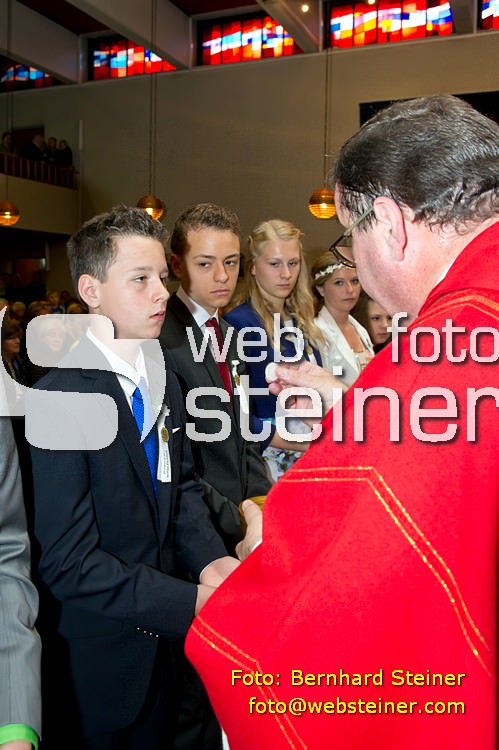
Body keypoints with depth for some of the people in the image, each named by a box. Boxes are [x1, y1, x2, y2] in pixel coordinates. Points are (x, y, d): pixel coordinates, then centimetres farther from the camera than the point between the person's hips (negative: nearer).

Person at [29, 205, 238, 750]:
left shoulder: (162, 381, 3)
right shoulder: (58, 400, -23)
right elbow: (69, 562, -23)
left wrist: (208, 559, -10)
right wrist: (191, 603, -23)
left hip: (161, 640, 7)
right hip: (96, 663, -6)